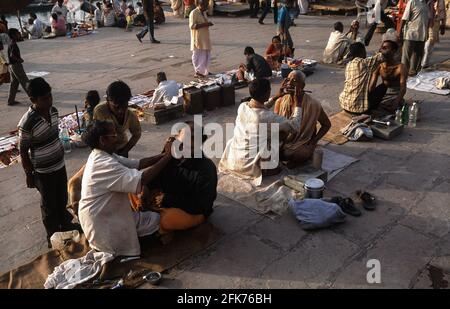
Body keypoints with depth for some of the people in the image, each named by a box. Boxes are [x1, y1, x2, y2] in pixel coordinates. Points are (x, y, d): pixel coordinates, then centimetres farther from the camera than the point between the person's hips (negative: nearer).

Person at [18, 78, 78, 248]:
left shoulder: (53, 111, -6)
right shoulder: (27, 122, -26)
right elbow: (23, 152, -15)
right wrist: (29, 175, -8)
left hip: (60, 165, 6)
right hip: (43, 171, -6)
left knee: (62, 199, 25)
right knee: (49, 205, 14)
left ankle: (65, 224, 49)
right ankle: (53, 236, 35)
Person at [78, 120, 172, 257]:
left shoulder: (103, 156, 3)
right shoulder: (104, 164, -29)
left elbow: (137, 163, 0)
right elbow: (141, 179, -38)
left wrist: (163, 155, -12)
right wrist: (167, 157, -31)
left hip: (107, 214, 10)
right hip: (101, 224, -10)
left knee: (154, 218, 13)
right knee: (155, 219, 1)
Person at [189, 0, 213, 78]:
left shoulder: (203, 12, 14)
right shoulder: (194, 13, -14)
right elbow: (192, 26, -22)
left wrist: (207, 23, 8)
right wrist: (204, 24, -25)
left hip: (205, 38, 9)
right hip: (198, 39, -9)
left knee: (206, 55, 12)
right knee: (198, 55, -2)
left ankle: (204, 71, 23)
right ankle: (198, 72, 7)